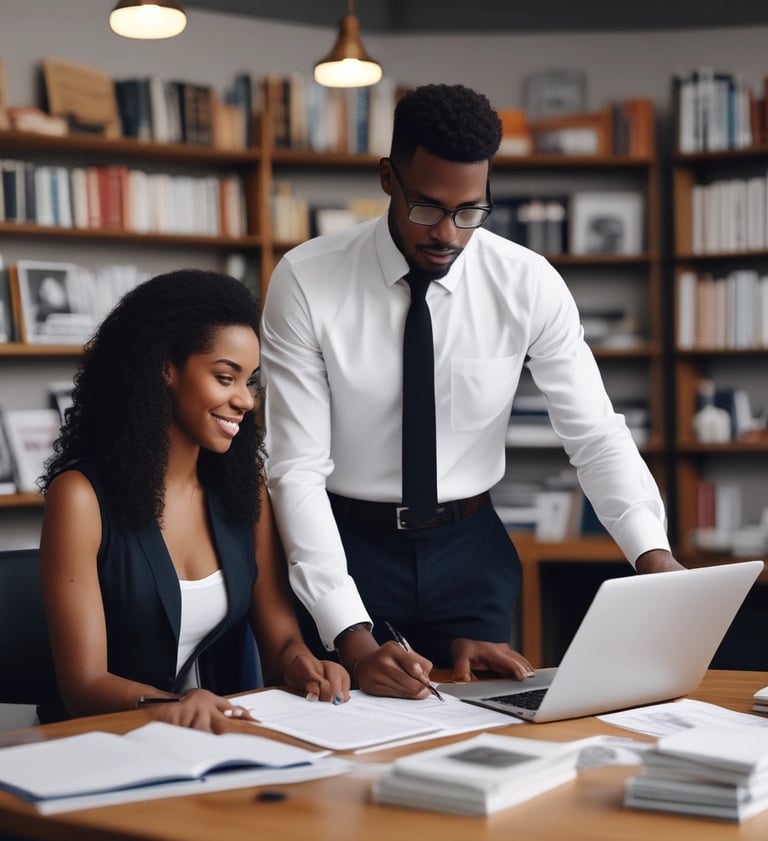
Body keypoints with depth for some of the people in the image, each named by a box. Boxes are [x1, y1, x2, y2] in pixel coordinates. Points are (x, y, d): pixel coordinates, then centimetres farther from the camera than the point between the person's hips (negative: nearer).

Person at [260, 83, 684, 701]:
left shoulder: (530, 284, -10)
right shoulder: (306, 281, -16)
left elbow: (598, 436, -8)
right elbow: (297, 468, -20)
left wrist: (655, 555, -27)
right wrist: (354, 640, -30)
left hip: (471, 550, 2)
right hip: (349, 545, -1)